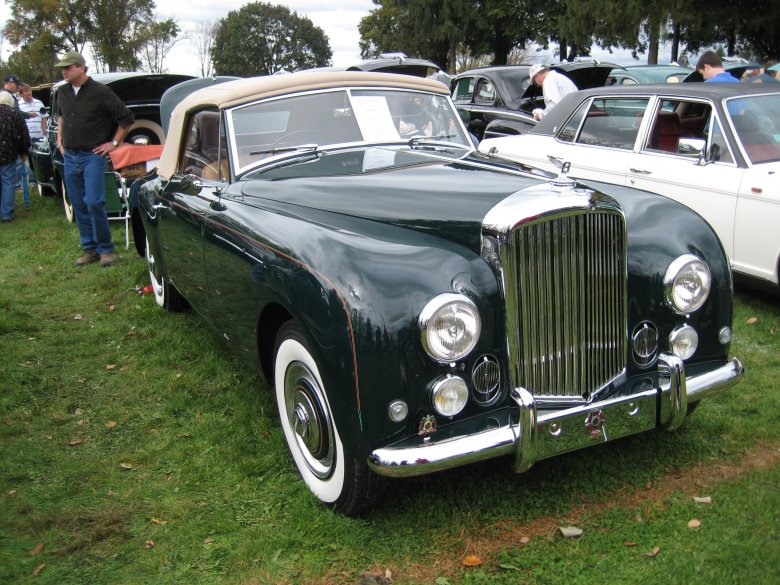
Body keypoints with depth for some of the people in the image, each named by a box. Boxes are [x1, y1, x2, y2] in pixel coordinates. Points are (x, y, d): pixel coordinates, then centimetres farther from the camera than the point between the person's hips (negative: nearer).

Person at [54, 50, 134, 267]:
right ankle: (89, 249, 16)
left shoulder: (100, 92, -9)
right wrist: (60, 138, 19)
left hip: (92, 156, -6)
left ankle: (105, 249, -1)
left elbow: (127, 118, -4)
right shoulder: (63, 92, 9)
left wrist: (114, 143, -2)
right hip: (70, 157, 6)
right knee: (79, 205, 7)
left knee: (94, 203, -14)